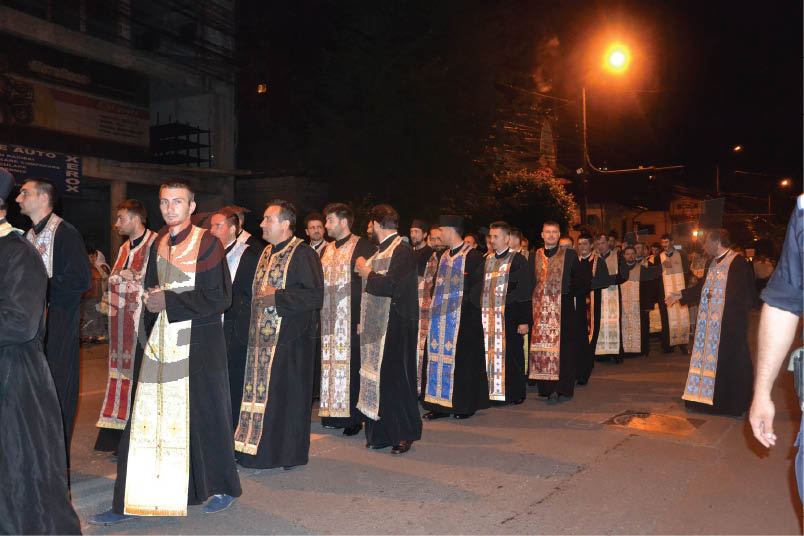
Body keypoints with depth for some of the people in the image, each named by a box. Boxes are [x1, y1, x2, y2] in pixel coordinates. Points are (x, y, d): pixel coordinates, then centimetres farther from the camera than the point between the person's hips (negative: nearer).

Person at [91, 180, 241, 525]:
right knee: (147, 418, 4)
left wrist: (169, 300, -13)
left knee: (203, 414, 4)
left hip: (197, 344, -5)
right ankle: (130, 501, 13)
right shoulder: (159, 244, 12)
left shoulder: (207, 244, -6)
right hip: (160, 341, 5)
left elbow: (219, 297, -11)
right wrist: (152, 300, -1)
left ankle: (222, 487, 23)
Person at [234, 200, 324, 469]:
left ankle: (288, 453, 11)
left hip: (290, 339, -8)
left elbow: (315, 295, -19)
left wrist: (277, 297, -18)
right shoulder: (266, 253, 15)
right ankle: (261, 447, 24)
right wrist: (260, 297, 8)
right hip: (263, 338, 8)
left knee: (286, 394, -1)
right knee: (261, 393, 12)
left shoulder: (303, 254, -11)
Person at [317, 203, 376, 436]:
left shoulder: (363, 248, -6)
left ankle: (353, 417, 10)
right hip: (328, 319, 6)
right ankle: (333, 413, 20)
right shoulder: (326, 250, 15)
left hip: (352, 319, -6)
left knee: (351, 366, -2)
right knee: (330, 365, 9)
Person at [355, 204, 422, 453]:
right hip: (378, 326, 9)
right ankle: (382, 433, 21)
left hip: (396, 327, -9)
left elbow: (391, 286, -23)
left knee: (394, 379, -2)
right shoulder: (382, 251, 14)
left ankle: (404, 434, 11)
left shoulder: (402, 251, -14)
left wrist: (368, 274, -11)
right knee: (379, 378, 11)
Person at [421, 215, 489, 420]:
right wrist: (435, 303, 11)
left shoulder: (472, 256, -9)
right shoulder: (444, 256, 14)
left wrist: (465, 302, -16)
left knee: (461, 359, -1)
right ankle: (441, 404, 14)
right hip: (441, 316, 7)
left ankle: (465, 405, 11)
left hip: (463, 318, -7)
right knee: (439, 358, 7)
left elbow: (477, 286, -12)